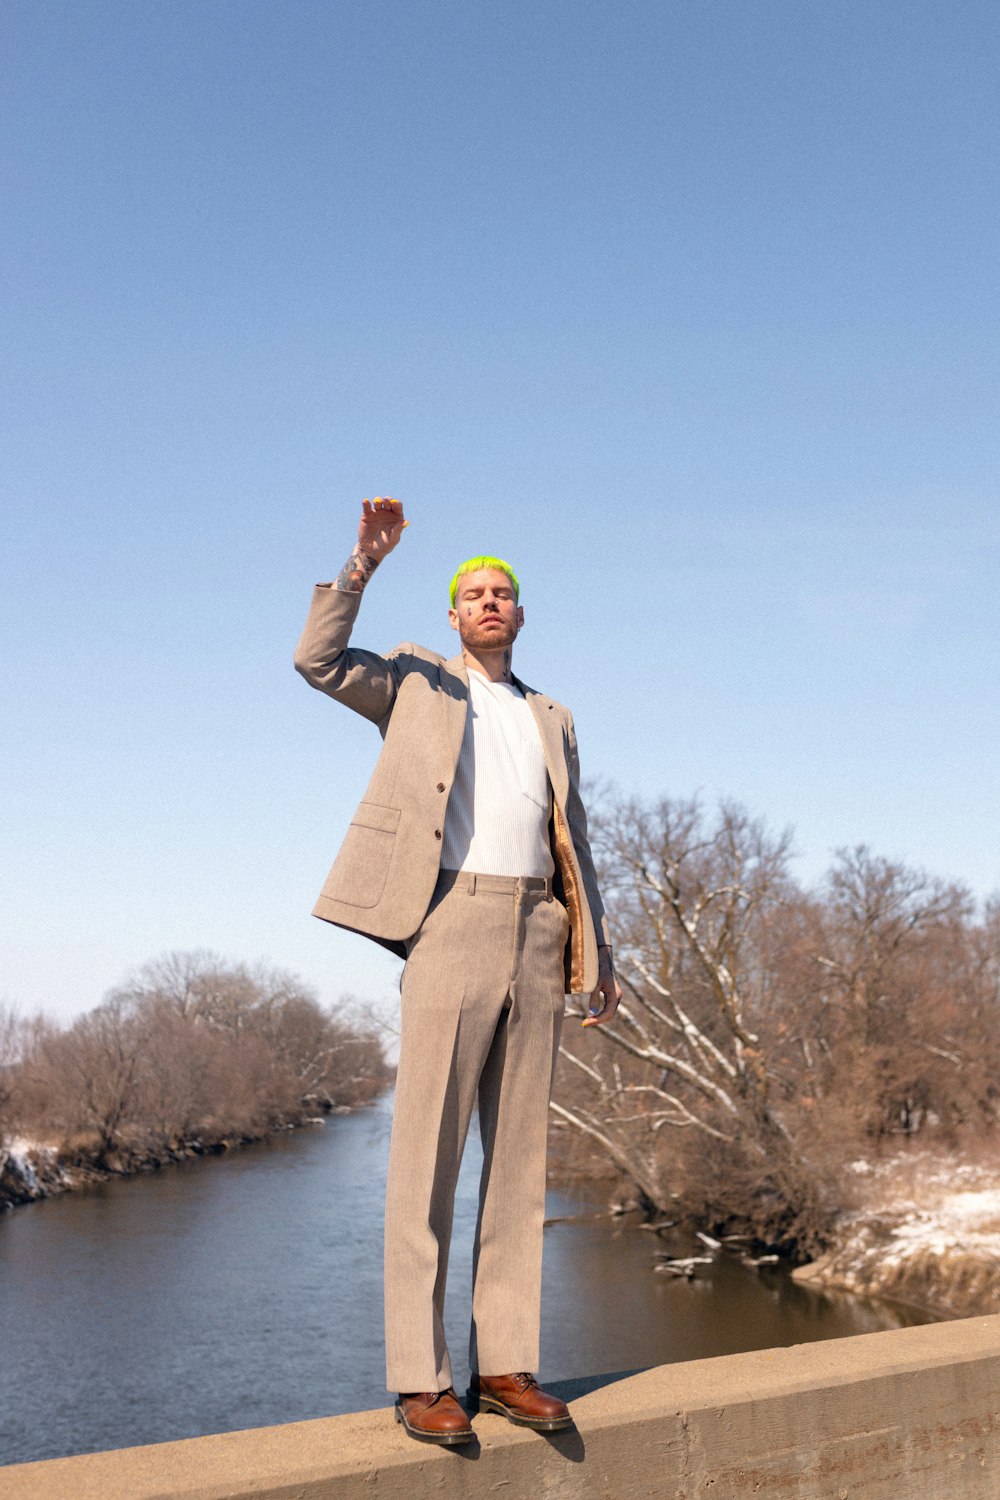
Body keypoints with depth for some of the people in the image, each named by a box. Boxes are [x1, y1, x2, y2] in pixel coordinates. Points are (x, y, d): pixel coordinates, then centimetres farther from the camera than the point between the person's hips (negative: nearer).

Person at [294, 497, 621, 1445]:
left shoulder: (550, 720, 23)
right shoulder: (415, 684, 13)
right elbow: (318, 659, -4)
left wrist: (598, 958, 15)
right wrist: (363, 564, -13)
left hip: (536, 938, 5)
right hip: (451, 925, -4)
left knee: (518, 1159, 6)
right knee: (427, 1154, -4)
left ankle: (504, 1365, 13)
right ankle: (419, 1378, 2)